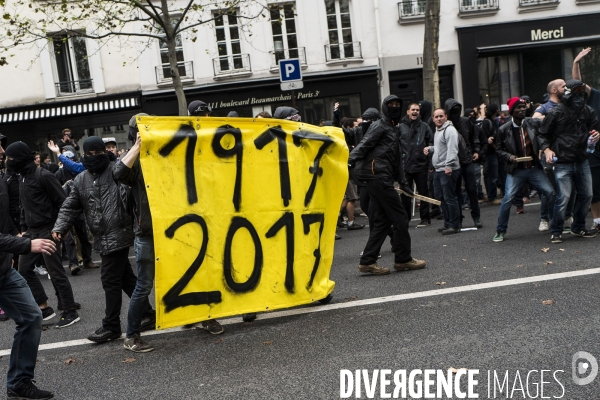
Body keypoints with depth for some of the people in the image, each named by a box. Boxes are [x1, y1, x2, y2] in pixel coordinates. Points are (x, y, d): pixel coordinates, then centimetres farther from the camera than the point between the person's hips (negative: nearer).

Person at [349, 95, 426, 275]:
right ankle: (403, 259, 8)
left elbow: (397, 159, 28)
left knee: (382, 221, 8)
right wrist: (349, 162, -29)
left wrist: (403, 182, 26)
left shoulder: (394, 130, 25)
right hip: (377, 176, -9)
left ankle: (367, 261, 9)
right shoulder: (379, 126, -3)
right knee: (400, 217, -3)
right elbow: (363, 146, -16)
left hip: (381, 179, 9)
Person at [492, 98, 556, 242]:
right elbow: (499, 150, 5)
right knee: (508, 199, -12)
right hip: (515, 171, -2)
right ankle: (500, 231, 2)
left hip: (534, 169, 2)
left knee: (552, 193, -4)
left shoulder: (534, 123, -2)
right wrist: (509, 156, -13)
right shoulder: (504, 130, -4)